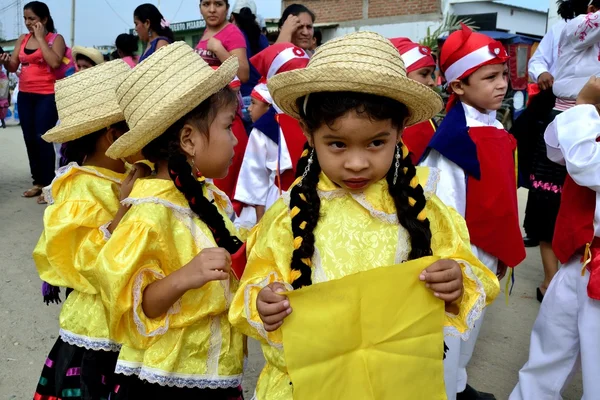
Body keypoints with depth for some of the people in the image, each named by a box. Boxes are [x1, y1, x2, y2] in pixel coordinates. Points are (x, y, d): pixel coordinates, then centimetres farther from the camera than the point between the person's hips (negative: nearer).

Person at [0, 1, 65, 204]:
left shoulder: (55, 39, -3)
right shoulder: (22, 39, 12)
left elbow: (55, 62, -21)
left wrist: (40, 38, -14)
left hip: (47, 95, -6)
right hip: (25, 95, 6)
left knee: (42, 138, -11)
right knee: (30, 139, 7)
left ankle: (49, 185, -2)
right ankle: (38, 182, 17)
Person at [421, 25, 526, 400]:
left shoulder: (496, 130, 5)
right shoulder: (456, 136, -20)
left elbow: (502, 193, 10)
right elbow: (445, 203, -19)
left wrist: (503, 248, 14)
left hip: (489, 246, 8)